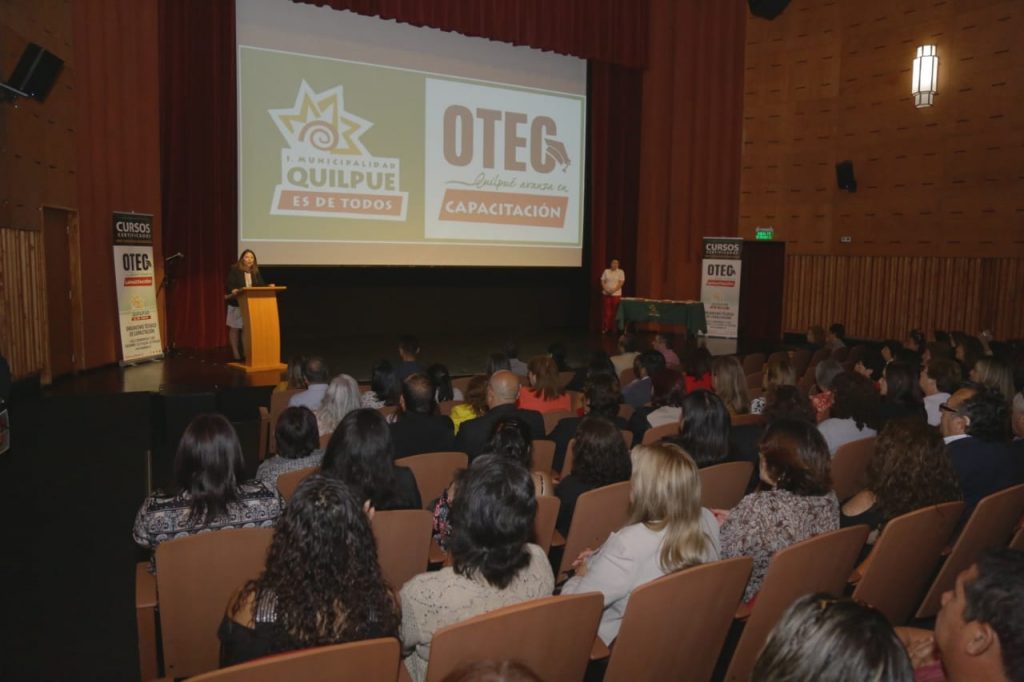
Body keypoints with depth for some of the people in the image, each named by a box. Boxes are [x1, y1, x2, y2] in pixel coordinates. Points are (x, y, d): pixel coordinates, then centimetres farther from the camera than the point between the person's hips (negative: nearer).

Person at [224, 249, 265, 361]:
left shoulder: (256, 272, 7)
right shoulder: (234, 270, -9)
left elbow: (260, 286, 5)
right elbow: (229, 285, -17)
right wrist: (234, 291, -37)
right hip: (236, 304, -4)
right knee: (235, 329, 5)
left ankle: (246, 352, 14)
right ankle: (236, 354, 13)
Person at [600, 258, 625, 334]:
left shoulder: (621, 272, 0)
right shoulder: (606, 271, 7)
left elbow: (621, 283, -7)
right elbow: (602, 281, 5)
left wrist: (613, 290, -18)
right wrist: (606, 290, -12)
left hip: (616, 294, -1)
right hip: (606, 294, 1)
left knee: (614, 312, 1)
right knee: (606, 312, 0)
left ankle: (613, 328, 6)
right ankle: (605, 328, 3)